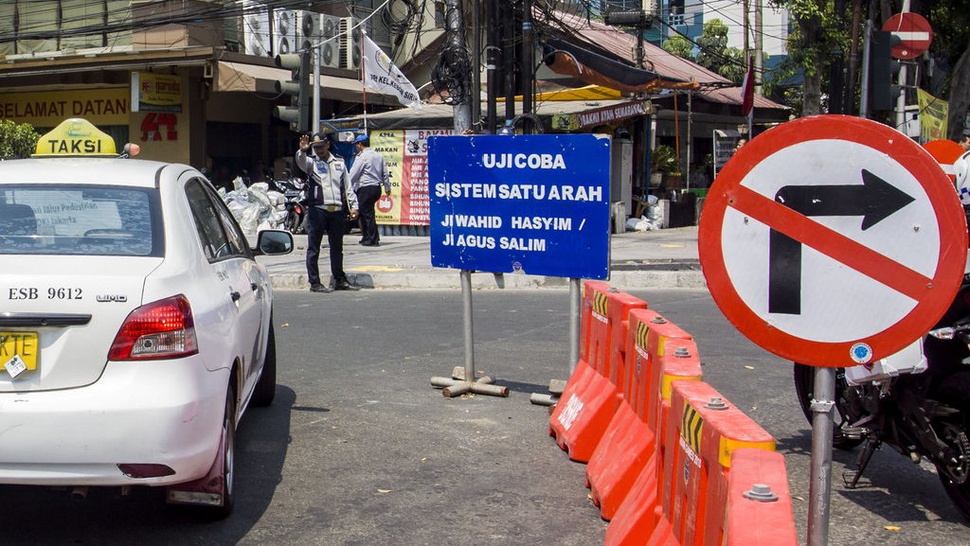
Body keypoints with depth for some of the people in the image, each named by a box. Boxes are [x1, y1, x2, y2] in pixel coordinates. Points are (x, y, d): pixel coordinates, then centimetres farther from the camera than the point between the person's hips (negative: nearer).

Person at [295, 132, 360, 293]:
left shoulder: (339, 163, 16)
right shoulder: (311, 162, 5)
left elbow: (347, 186, 17)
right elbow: (301, 162, -18)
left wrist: (353, 206, 10)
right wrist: (302, 151, -39)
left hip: (336, 210, 4)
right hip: (317, 210, -4)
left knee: (337, 248, 12)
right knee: (313, 248, -2)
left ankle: (340, 280, 22)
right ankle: (314, 282, 3)